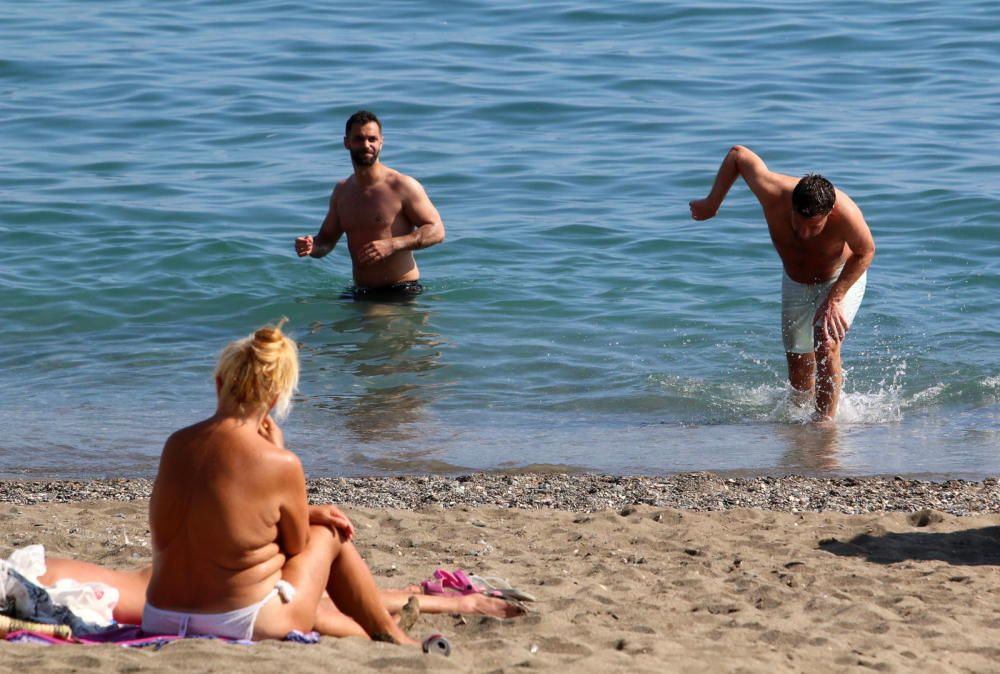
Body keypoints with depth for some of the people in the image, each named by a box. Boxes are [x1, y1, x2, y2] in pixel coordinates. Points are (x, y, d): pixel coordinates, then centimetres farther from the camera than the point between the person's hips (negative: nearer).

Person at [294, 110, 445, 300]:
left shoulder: (402, 186, -7)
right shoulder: (341, 191, 12)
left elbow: (436, 231, -7)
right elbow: (326, 240, 22)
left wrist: (392, 245, -20)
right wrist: (311, 247, -3)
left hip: (402, 292, -6)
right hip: (360, 294, 6)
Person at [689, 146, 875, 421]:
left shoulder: (846, 213, -40)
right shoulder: (773, 192, -35)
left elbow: (865, 252, -20)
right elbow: (739, 154, -18)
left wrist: (834, 299, -26)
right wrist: (712, 202, -9)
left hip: (842, 277, -3)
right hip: (796, 283, 3)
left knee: (827, 345, -27)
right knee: (800, 380, 5)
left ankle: (826, 418, -13)